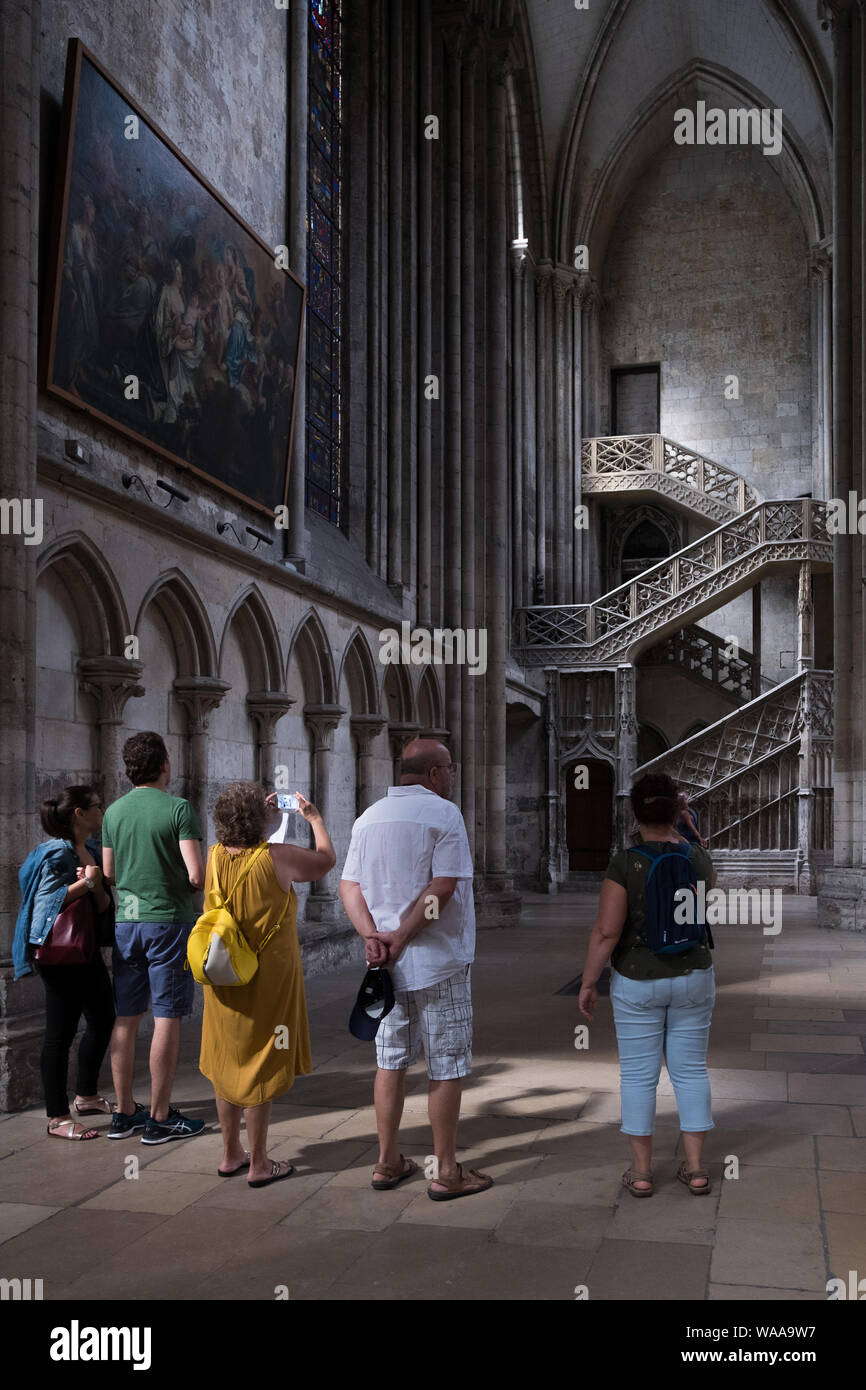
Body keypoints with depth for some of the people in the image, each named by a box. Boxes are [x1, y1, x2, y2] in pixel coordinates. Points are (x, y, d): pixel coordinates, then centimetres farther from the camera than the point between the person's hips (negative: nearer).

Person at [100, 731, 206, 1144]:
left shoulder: (113, 812, 7)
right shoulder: (179, 809, -10)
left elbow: (108, 874, 14)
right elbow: (196, 876, -16)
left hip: (125, 922, 6)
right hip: (168, 920, -6)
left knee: (126, 1019, 11)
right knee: (167, 1019, 0)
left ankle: (125, 1112, 19)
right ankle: (160, 1119, 5)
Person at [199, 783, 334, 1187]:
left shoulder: (215, 856, -2)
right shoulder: (278, 858, -17)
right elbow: (327, 858, 1)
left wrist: (268, 817, 27)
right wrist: (314, 817, 15)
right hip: (267, 978, -5)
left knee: (227, 1063, 16)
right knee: (260, 1067, 3)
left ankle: (231, 1154, 28)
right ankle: (259, 1164, 12)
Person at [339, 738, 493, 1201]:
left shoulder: (368, 818, 10)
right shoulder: (443, 813, -11)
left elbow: (349, 886, 5)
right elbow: (442, 888, -19)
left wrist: (372, 935, -7)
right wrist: (401, 936, -15)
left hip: (385, 965, 6)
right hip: (437, 963, -6)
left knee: (390, 1064, 15)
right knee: (446, 1069, 4)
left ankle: (387, 1162, 23)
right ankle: (446, 1172, 11)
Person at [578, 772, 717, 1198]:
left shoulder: (624, 865, -17)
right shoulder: (698, 859, -6)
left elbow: (606, 931, -19)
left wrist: (588, 983, -8)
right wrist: (679, 836, 19)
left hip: (637, 983, -3)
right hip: (693, 979, 3)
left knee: (639, 1075, 8)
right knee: (691, 1071, 13)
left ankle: (641, 1172, 15)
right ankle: (695, 1169, 18)